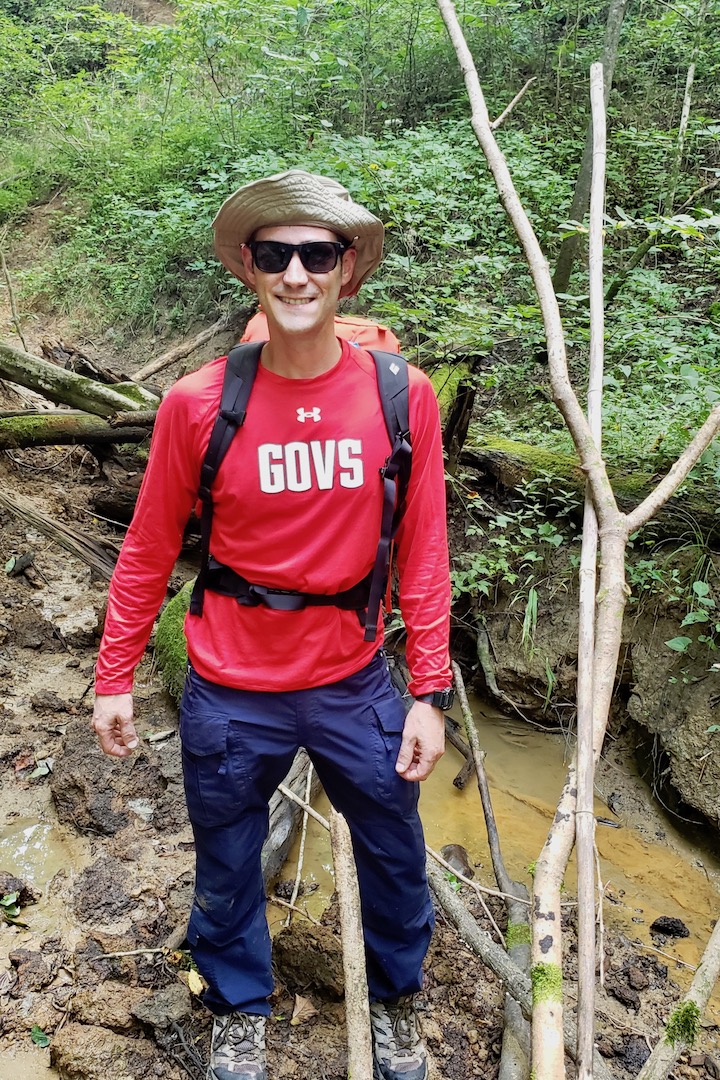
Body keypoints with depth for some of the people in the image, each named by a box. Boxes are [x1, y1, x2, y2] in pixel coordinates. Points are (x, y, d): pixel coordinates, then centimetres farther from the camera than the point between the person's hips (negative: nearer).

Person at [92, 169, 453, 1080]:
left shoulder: (403, 396, -10)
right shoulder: (196, 405, -13)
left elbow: (422, 554, -4)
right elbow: (147, 553, -2)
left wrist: (428, 692, -3)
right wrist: (113, 678, 2)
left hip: (354, 685, 1)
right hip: (230, 696, -1)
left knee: (394, 858, 19)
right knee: (227, 867, 19)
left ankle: (393, 1002, 50)